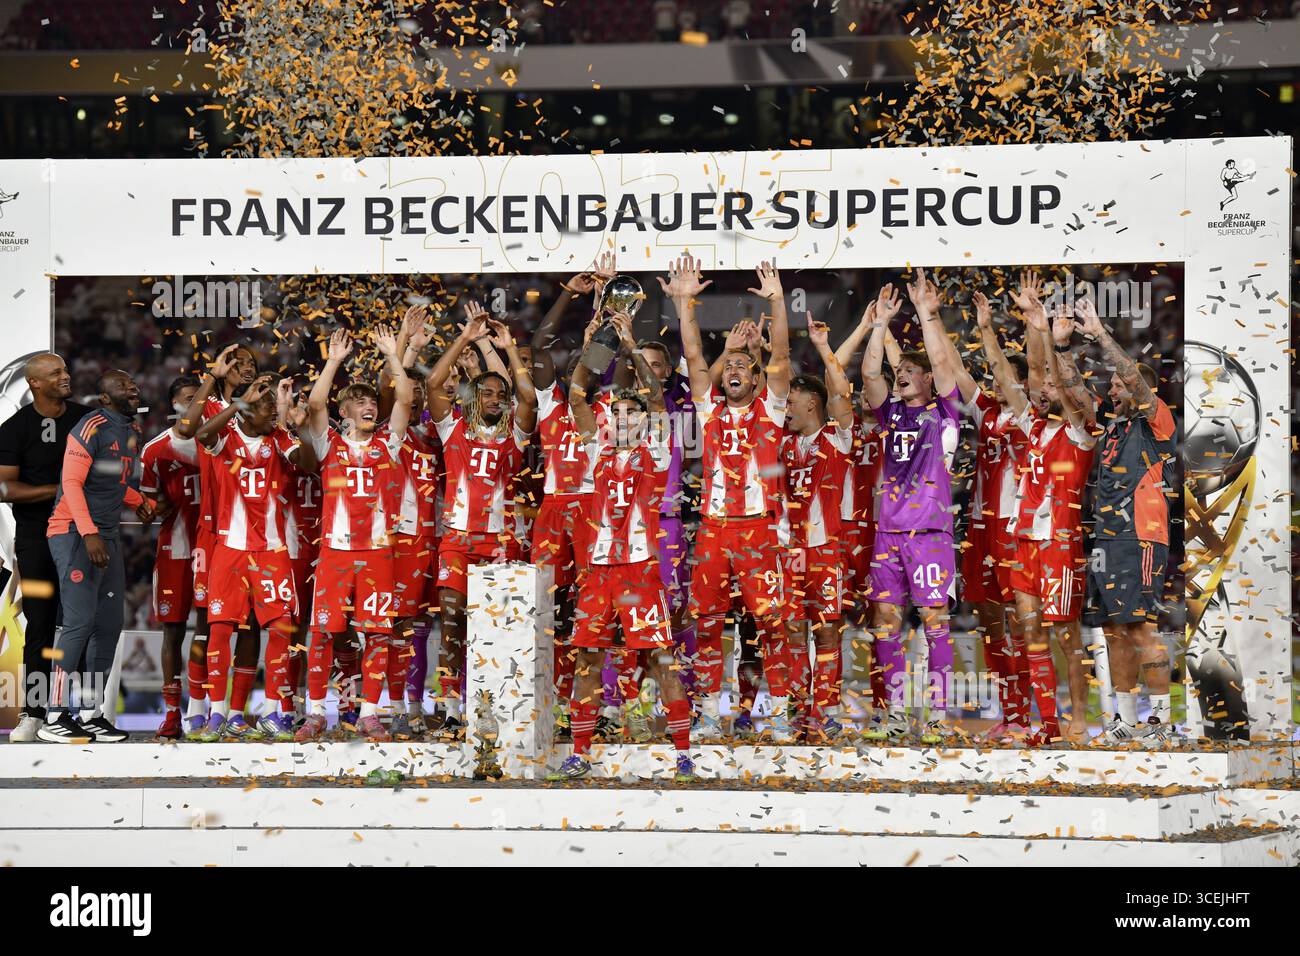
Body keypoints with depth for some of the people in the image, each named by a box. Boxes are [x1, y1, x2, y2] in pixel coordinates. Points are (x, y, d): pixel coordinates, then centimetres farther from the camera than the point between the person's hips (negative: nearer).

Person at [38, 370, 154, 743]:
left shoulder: (132, 431, 14)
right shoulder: (92, 428, -14)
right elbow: (72, 482, -19)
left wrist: (140, 503, 9)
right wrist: (89, 535, -25)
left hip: (108, 537, 9)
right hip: (75, 532, -9)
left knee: (110, 624, 9)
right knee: (80, 622, -14)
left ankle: (92, 714, 16)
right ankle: (54, 719, -11)